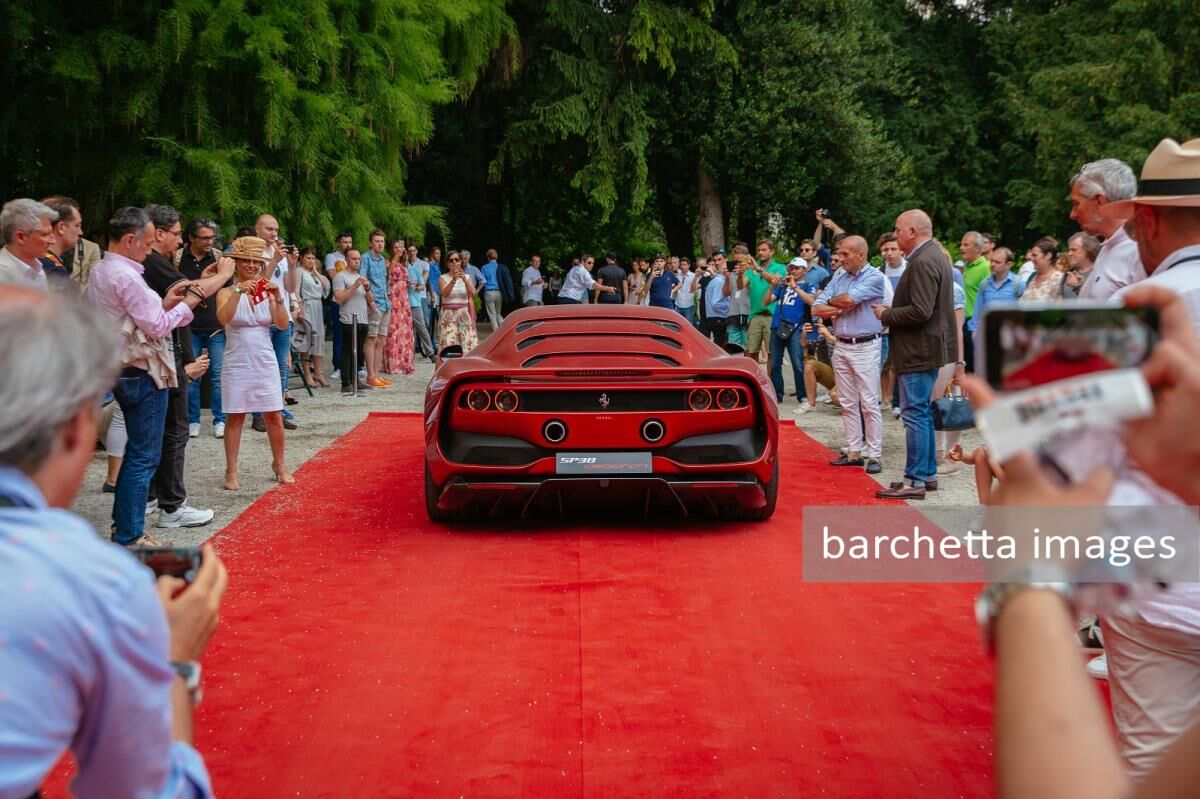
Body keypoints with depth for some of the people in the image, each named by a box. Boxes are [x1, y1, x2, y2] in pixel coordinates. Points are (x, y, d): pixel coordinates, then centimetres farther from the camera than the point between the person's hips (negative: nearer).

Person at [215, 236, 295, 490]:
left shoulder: (267, 292, 5)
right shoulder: (227, 292, -2)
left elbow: (283, 325, -5)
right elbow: (223, 318, -22)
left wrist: (278, 298, -18)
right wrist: (238, 291, -30)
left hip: (265, 363, 3)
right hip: (237, 364, -2)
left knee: (274, 417, 5)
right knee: (234, 418, 2)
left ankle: (279, 464, 21)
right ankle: (231, 471, 9)